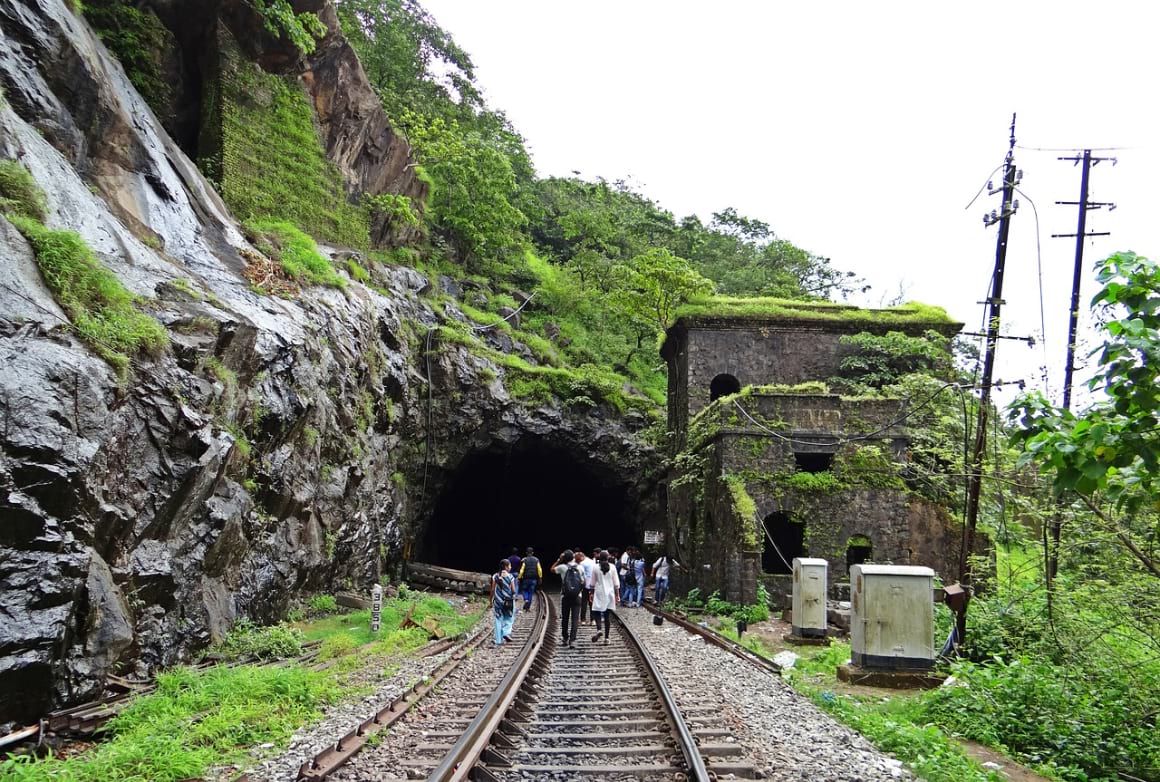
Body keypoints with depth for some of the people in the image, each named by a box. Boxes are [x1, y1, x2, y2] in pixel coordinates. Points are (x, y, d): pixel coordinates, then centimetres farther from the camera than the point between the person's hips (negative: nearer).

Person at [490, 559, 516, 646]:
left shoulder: (495, 576, -3)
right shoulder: (510, 577, -10)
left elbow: (492, 590, -1)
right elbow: (513, 590, -8)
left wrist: (491, 600, 8)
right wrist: (513, 595, 14)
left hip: (498, 600, 2)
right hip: (509, 601, -2)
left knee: (499, 620, 10)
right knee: (509, 618, 19)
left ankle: (499, 640, 11)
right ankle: (506, 632, -1)